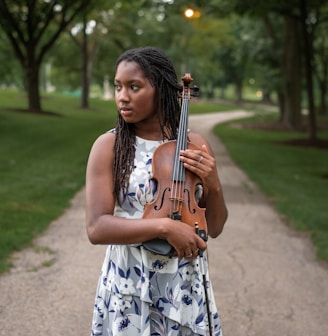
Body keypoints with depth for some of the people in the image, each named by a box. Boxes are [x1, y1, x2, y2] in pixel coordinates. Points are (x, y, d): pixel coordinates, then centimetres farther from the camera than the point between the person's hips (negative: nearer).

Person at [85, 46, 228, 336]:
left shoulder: (194, 145, -2)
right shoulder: (108, 146, -9)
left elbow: (214, 228, 3)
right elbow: (97, 228, -17)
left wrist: (213, 186, -15)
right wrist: (164, 226, -26)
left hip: (185, 284, 2)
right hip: (128, 283, -2)